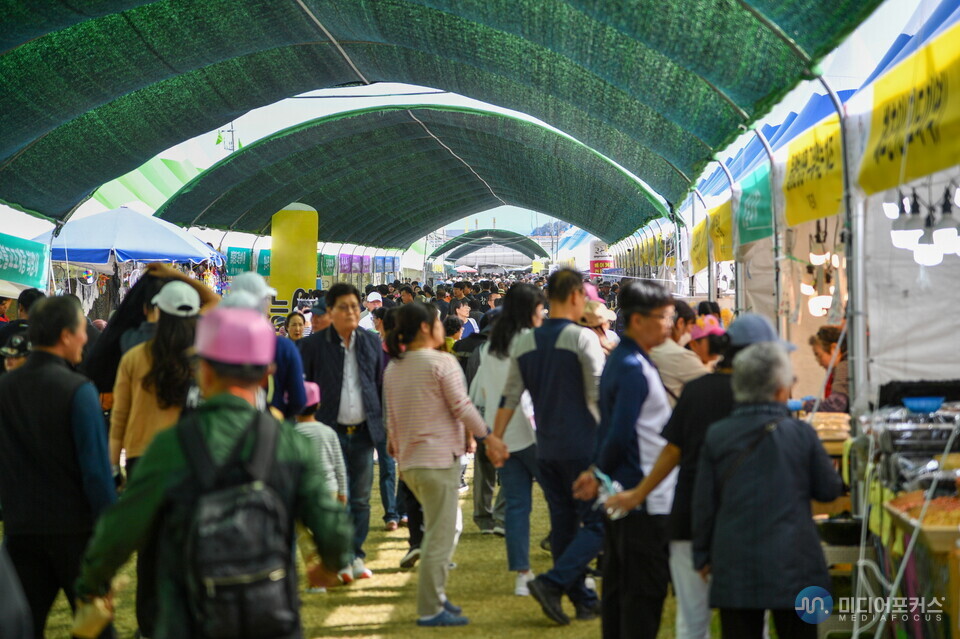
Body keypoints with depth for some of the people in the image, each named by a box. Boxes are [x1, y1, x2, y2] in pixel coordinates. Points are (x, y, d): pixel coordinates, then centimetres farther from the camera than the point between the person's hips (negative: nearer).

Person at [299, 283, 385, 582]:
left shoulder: (372, 342, 9)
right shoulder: (313, 344, -1)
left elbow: (382, 385, 14)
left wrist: (387, 427, 10)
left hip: (364, 431, 3)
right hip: (331, 431, -3)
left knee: (361, 499, 7)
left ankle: (355, 555, 17)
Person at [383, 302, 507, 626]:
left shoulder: (393, 368, 10)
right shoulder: (442, 362, -12)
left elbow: (391, 415, 15)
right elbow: (462, 407, -12)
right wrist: (489, 437, -2)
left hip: (407, 460, 8)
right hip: (439, 458, -8)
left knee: (439, 530, 21)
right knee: (439, 536, -3)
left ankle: (436, 595, 23)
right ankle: (431, 610, -1)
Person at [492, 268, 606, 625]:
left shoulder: (524, 343, 5)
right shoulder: (582, 338, -12)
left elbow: (509, 398, 7)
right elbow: (599, 396, -14)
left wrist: (495, 440, 14)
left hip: (546, 449, 6)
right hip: (584, 446, -6)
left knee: (563, 524, 12)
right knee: (597, 523, 0)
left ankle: (583, 599, 17)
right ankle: (552, 583, -14)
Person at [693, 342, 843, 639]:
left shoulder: (716, 436, -3)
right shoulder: (801, 434, -6)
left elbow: (704, 503, 2)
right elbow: (829, 489, 5)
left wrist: (703, 555, 12)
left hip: (734, 567, 1)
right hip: (793, 566, -1)